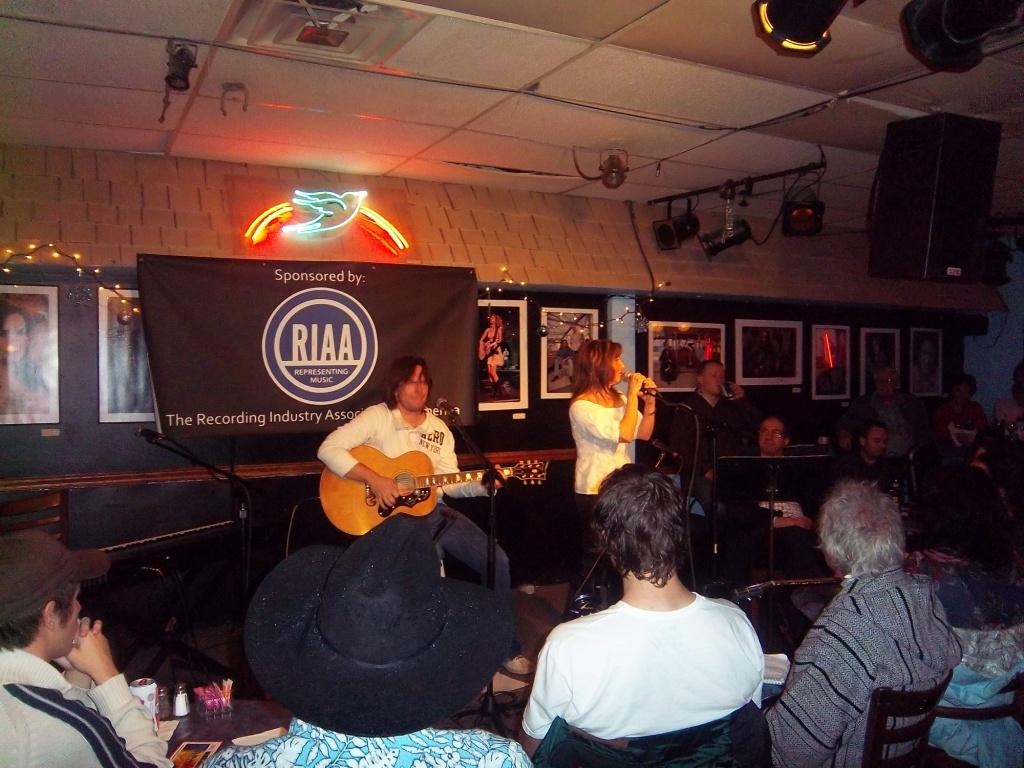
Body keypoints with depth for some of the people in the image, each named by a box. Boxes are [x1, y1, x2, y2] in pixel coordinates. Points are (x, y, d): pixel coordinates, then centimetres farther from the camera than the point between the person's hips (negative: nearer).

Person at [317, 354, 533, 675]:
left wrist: (481, 486, -11)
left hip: (434, 511, 6)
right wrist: (374, 479, -24)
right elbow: (328, 449, -16)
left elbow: (448, 482, 8)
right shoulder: (378, 417, -6)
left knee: (497, 560, -3)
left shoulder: (439, 428, 11)